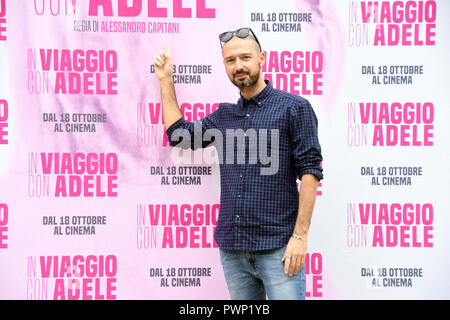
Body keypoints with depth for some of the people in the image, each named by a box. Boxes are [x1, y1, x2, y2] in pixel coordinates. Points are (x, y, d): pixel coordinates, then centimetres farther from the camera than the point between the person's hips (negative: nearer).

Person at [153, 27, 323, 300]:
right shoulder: (223, 115, 15)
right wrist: (166, 80, 22)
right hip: (232, 247, 5)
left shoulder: (294, 107, -1)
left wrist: (300, 236, -13)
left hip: (277, 246, -5)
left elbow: (309, 171, -6)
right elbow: (178, 134, 23)